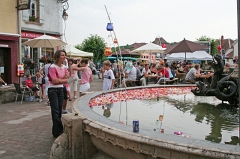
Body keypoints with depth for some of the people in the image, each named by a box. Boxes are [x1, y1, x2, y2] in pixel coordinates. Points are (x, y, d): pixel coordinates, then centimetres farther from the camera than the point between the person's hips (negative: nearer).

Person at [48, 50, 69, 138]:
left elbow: (66, 79, 3)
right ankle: (58, 132, 0)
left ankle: (56, 131, 21)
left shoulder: (64, 67, 7)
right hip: (53, 90, -7)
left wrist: (59, 80, -15)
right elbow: (54, 81, -21)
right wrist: (64, 79, -10)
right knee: (55, 111, -5)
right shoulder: (53, 67, -15)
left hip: (61, 90, 7)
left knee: (59, 111, 10)